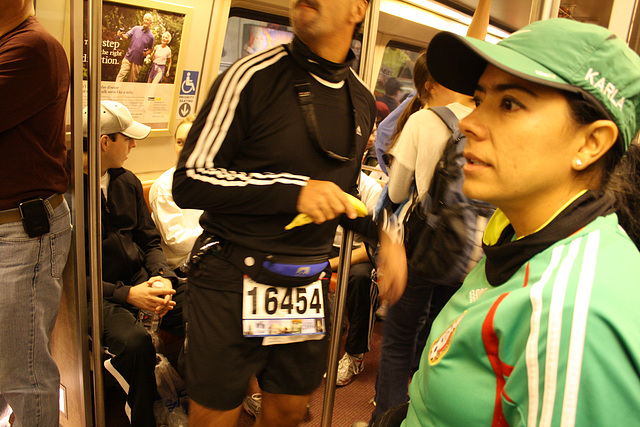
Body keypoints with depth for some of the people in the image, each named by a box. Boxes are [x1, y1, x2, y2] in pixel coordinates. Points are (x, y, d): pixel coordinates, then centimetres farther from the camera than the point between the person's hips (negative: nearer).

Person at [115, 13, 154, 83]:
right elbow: (127, 36, 4)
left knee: (133, 79, 6)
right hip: (128, 58, 0)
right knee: (121, 74, -6)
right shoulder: (136, 29, 3)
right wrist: (121, 35, -18)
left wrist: (147, 53, -10)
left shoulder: (151, 36, 1)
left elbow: (150, 48, 12)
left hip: (138, 61, 0)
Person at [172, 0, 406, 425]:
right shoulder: (255, 76, -12)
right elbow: (189, 180, -13)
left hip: (307, 288, 5)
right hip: (232, 282, -5)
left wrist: (380, 237, 2)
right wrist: (291, 190, -23)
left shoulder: (363, 101, 7)